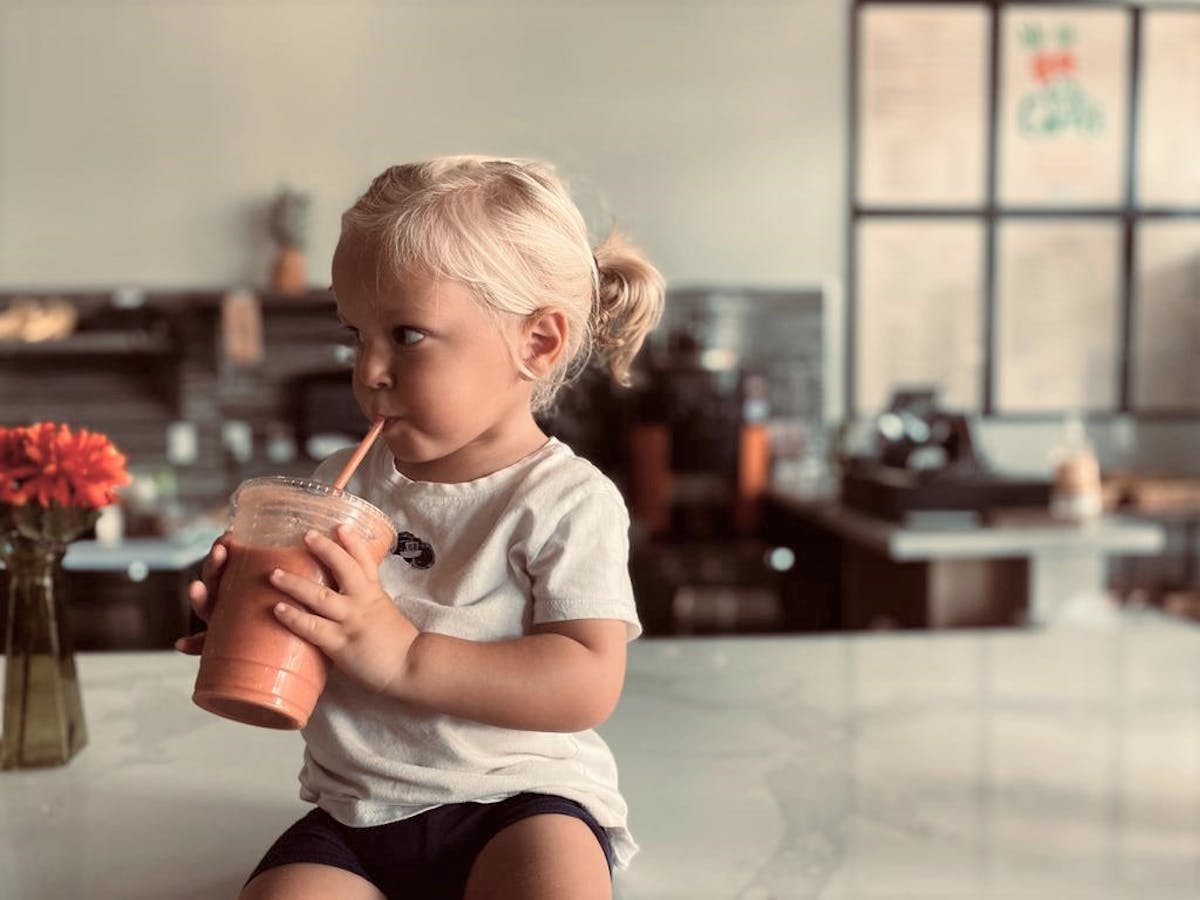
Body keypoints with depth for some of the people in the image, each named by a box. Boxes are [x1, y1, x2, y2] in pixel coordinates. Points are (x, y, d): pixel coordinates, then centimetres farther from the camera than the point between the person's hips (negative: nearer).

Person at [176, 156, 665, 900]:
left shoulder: (568, 502, -8)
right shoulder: (342, 484, 6)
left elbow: (589, 684, -18)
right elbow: (303, 654, 16)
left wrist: (403, 654, -24)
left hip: (521, 803, -3)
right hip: (355, 813, 4)